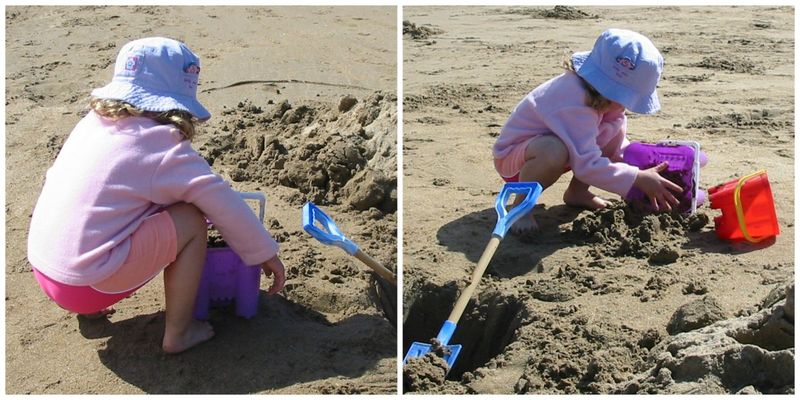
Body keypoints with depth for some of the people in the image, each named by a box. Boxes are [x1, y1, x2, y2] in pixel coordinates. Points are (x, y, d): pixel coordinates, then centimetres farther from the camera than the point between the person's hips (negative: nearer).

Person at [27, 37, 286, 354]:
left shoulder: (93, 122, 8)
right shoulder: (160, 143, -13)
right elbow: (223, 203, -9)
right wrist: (266, 253, 5)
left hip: (43, 271, 8)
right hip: (87, 283, -8)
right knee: (191, 220, -4)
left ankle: (89, 306, 20)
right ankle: (177, 334, 3)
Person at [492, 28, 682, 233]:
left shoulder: (602, 96, -8)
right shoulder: (575, 104, -35)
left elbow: (615, 142, 3)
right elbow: (587, 166, -37)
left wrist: (644, 172, -11)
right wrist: (639, 179, -32)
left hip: (544, 143, 9)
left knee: (616, 131, -5)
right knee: (555, 150, -43)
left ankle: (576, 192, 7)